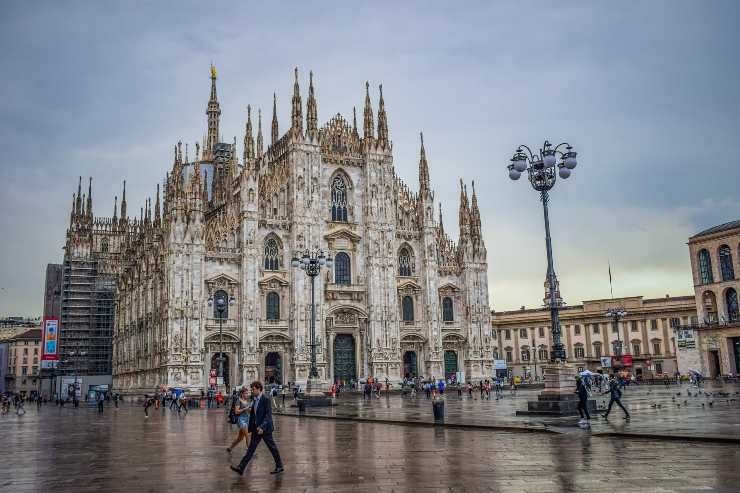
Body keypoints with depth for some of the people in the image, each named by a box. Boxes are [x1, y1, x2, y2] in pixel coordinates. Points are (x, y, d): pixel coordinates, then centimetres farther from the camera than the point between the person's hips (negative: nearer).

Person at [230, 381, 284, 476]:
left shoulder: (266, 400, -15)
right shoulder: (254, 400, 9)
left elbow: (268, 415, -20)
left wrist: (262, 427, -28)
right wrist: (250, 426, 13)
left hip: (265, 428, -8)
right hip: (256, 429, 8)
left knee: (272, 448, 4)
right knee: (251, 448, 5)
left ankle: (279, 466, 18)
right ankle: (241, 468, 3)